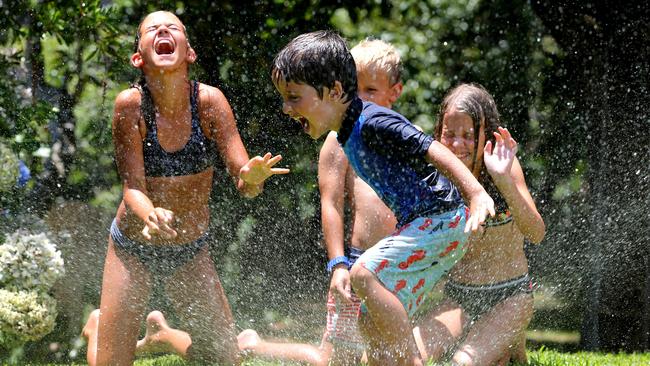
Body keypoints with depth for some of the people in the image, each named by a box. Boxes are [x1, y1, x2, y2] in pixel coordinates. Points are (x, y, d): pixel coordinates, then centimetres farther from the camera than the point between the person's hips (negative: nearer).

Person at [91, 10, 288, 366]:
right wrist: (150, 216, -44)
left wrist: (252, 176, -45)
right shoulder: (130, 104, -19)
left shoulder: (208, 100, -16)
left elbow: (243, 184, -20)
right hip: (134, 247, -2)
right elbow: (133, 186, -20)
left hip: (191, 251, 2)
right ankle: (97, 328, 32)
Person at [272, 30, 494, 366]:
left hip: (441, 219, -10)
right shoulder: (348, 136, 12)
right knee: (371, 321, 8)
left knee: (365, 274, -25)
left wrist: (477, 194, -35)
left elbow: (433, 150, -25)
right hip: (421, 225, 10)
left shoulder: (373, 123, -18)